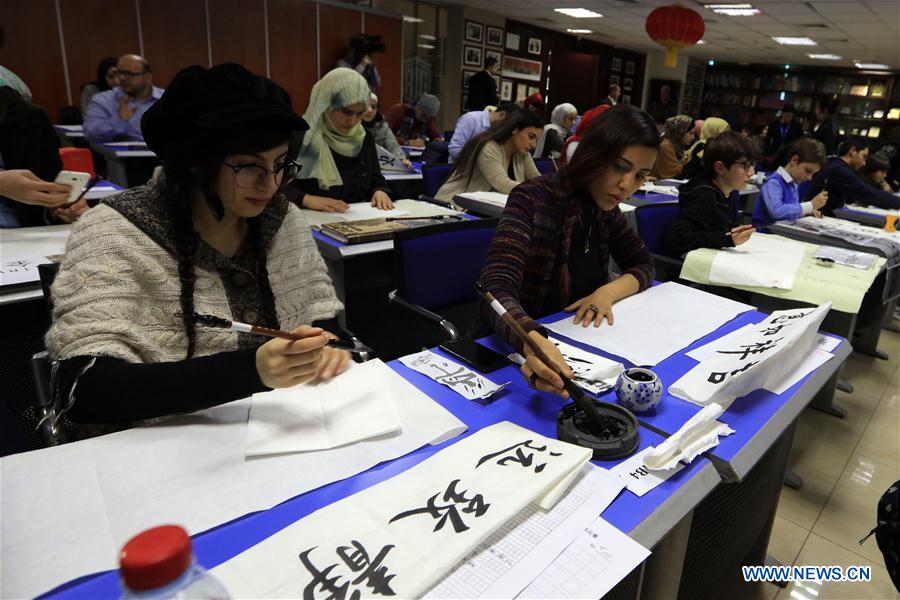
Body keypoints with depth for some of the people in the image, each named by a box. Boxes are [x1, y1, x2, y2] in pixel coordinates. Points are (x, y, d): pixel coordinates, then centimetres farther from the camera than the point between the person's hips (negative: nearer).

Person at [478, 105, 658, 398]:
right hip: (513, 350, -5)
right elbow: (497, 290, -31)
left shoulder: (605, 207, 0)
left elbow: (643, 264, 11)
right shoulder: (533, 199, -20)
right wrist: (534, 342, -51)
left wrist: (609, 291, -11)